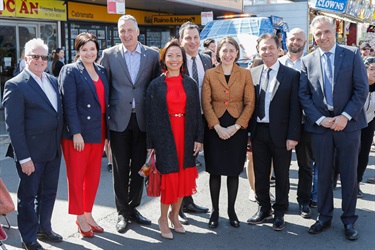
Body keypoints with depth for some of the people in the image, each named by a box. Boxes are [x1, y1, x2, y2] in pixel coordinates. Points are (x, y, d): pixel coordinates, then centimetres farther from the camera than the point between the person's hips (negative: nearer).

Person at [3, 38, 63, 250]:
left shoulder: (53, 81, 9)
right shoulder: (16, 85, -12)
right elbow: (14, 125, -15)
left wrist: (60, 143, 7)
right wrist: (23, 157, -17)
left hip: (53, 150, 7)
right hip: (32, 153, -6)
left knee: (49, 192, 19)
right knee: (28, 196, 8)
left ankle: (44, 228, 38)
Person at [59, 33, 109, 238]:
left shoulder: (101, 71, 11)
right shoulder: (70, 71, -6)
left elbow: (105, 101, 12)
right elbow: (69, 104, -13)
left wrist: (107, 132, 9)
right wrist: (76, 133, -18)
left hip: (98, 132, 6)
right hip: (78, 133, -6)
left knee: (93, 177, 13)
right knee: (76, 177, 4)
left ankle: (88, 215, 27)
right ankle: (80, 218, 18)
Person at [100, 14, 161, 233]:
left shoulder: (152, 55, 3)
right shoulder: (109, 55, 1)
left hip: (143, 119, 1)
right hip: (119, 120, -1)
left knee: (139, 168, 11)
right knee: (121, 170, 7)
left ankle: (133, 207, 28)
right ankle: (123, 212, 21)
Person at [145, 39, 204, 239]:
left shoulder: (190, 84, 6)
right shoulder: (156, 85, -1)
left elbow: (196, 113, 6)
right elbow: (150, 116, -2)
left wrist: (199, 138, -1)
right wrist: (150, 144, -5)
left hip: (186, 136, 3)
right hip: (164, 137, -3)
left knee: (183, 177, 9)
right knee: (168, 178, 0)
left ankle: (175, 214, 28)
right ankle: (163, 219, 18)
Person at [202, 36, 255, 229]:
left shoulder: (245, 74, 3)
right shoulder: (209, 74, 3)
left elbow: (250, 103, -1)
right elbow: (206, 103, -2)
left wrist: (236, 126, -11)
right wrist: (217, 126, -12)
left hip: (237, 129, 0)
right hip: (214, 129, 0)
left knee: (234, 171, 7)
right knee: (215, 171, 5)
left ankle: (231, 210, 22)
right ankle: (215, 211, 18)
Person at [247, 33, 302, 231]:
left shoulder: (291, 75, -4)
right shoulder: (253, 74, 5)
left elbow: (295, 108, -7)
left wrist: (293, 136, -12)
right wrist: (249, 130, 0)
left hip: (280, 133, -3)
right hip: (258, 132, 3)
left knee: (281, 176, 10)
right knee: (260, 174, 12)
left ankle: (279, 213, 25)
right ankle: (264, 209, 30)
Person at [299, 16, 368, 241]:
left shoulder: (352, 54, -1)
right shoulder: (308, 61, 5)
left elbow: (362, 89, -4)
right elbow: (304, 95, 3)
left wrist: (345, 116, -12)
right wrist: (320, 119, -9)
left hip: (348, 124, -1)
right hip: (320, 126, 2)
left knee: (349, 175, 6)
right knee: (324, 174, 10)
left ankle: (349, 220, 20)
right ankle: (324, 217, 23)